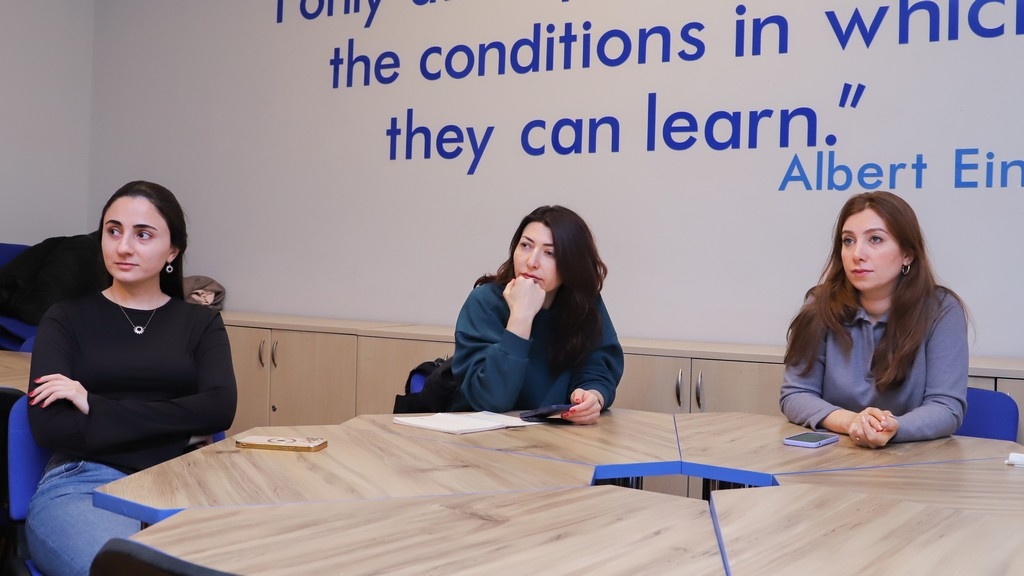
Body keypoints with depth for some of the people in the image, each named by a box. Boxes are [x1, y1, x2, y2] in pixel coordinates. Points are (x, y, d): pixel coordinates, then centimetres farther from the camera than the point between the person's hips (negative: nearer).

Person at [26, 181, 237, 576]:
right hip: (82, 484, -1)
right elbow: (47, 425, -2)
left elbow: (220, 409, -4)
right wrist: (178, 433, -5)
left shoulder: (201, 323, 15)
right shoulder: (66, 318, 12)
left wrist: (95, 406, -6)